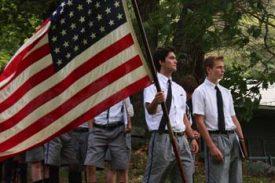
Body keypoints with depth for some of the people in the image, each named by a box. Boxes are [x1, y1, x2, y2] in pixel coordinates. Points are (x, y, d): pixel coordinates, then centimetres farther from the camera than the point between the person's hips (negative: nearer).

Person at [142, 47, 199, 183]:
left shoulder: (179, 89, 20)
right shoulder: (153, 85, -5)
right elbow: (150, 110, -22)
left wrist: (192, 137, 16)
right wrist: (155, 102, -44)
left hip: (181, 139, 7)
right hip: (162, 138, -7)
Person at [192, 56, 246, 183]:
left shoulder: (226, 92, 16)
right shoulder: (200, 92, -5)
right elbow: (200, 122, -10)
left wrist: (242, 139, 6)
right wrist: (212, 147, -17)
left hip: (233, 138, 7)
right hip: (216, 138, -7)